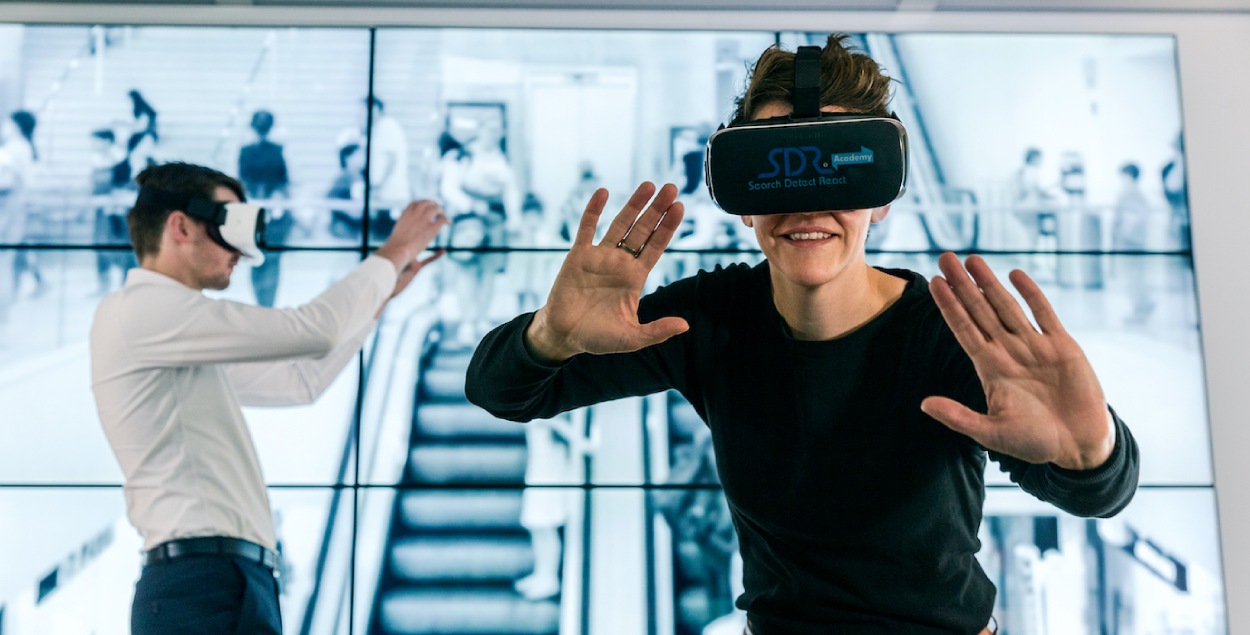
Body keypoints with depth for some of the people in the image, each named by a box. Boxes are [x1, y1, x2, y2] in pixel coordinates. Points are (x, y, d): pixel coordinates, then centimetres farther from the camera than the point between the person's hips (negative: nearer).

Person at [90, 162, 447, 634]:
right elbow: (312, 331, -14)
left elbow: (301, 380, 25)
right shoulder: (139, 308, -8)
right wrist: (393, 252, -1)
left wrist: (383, 292, 23)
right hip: (203, 584, -10)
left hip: (227, 580, 10)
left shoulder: (189, 351, 21)